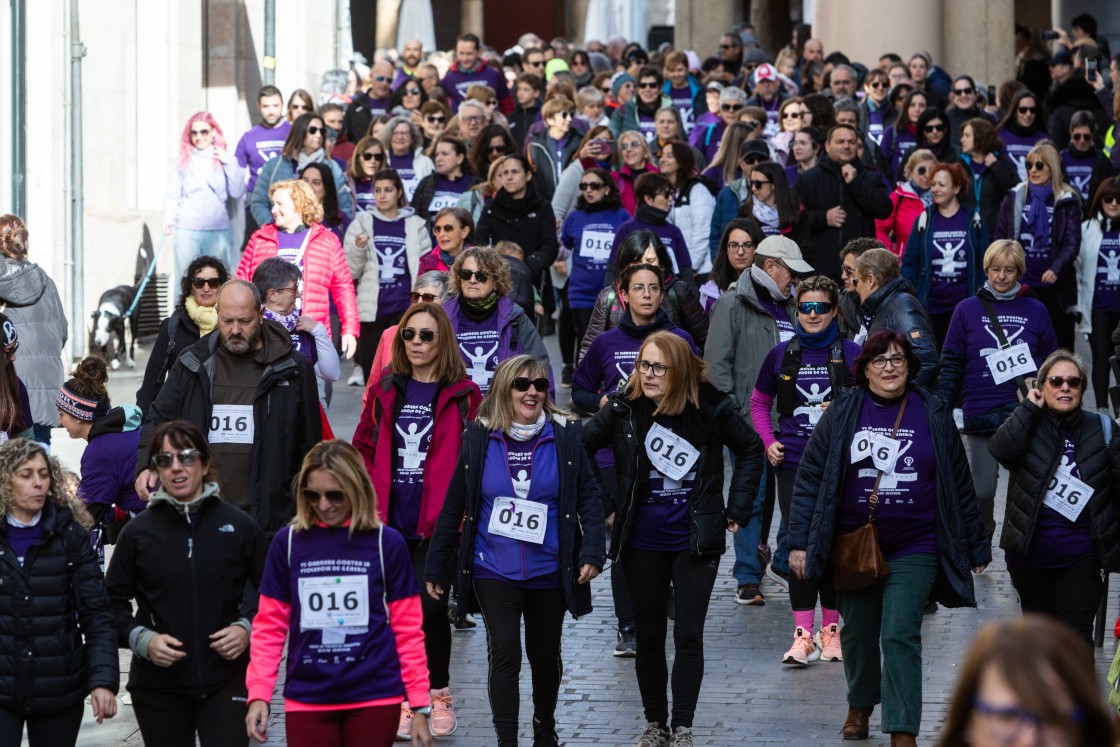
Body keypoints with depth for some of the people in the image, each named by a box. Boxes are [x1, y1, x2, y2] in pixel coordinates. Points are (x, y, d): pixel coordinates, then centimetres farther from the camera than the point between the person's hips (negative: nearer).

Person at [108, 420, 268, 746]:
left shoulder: (239, 525, 2)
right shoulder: (138, 532, 2)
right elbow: (113, 601, 6)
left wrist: (247, 628, -7)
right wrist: (142, 639, -11)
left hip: (226, 681, -1)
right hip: (158, 686, 1)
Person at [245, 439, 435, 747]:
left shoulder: (386, 543, 1)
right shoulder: (288, 543, 4)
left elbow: (408, 630, 4)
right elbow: (269, 627, 6)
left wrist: (420, 706, 1)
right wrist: (258, 695, -4)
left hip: (375, 700, -1)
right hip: (306, 701, 1)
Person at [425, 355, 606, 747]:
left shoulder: (565, 436, -3)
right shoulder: (479, 439, -3)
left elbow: (589, 498, -1)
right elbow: (454, 508, 2)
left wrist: (592, 552, -14)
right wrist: (435, 568, 4)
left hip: (548, 571, 1)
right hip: (494, 570, -1)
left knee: (545, 655, 14)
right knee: (505, 653, -11)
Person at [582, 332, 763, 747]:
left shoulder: (711, 408, -10)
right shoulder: (623, 409, -9)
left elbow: (750, 449, 6)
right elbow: (581, 448, 1)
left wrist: (737, 508, 2)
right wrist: (605, 506, -2)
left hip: (696, 541, -1)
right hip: (642, 543, 1)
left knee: (688, 635, -2)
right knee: (648, 636, 10)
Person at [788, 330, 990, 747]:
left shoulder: (934, 415, 1)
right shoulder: (842, 413, 0)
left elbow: (960, 485, 7)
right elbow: (809, 478, 0)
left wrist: (975, 547, 9)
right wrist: (799, 542, -5)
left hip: (914, 550, -2)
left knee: (900, 637, -11)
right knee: (858, 631, 16)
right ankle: (860, 705, 41)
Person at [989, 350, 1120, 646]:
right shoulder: (1028, 426, 0)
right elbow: (1001, 450, -21)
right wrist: (1029, 408, -15)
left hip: (1080, 557, -1)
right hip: (1031, 554, 1)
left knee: (1076, 636, -6)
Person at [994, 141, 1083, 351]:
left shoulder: (1067, 202, 0)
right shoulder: (1015, 198, 7)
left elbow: (1072, 243, -7)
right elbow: (999, 237, 9)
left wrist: (1056, 269, -23)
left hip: (1053, 285, -2)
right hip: (1019, 284, 2)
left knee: (1060, 342, 3)